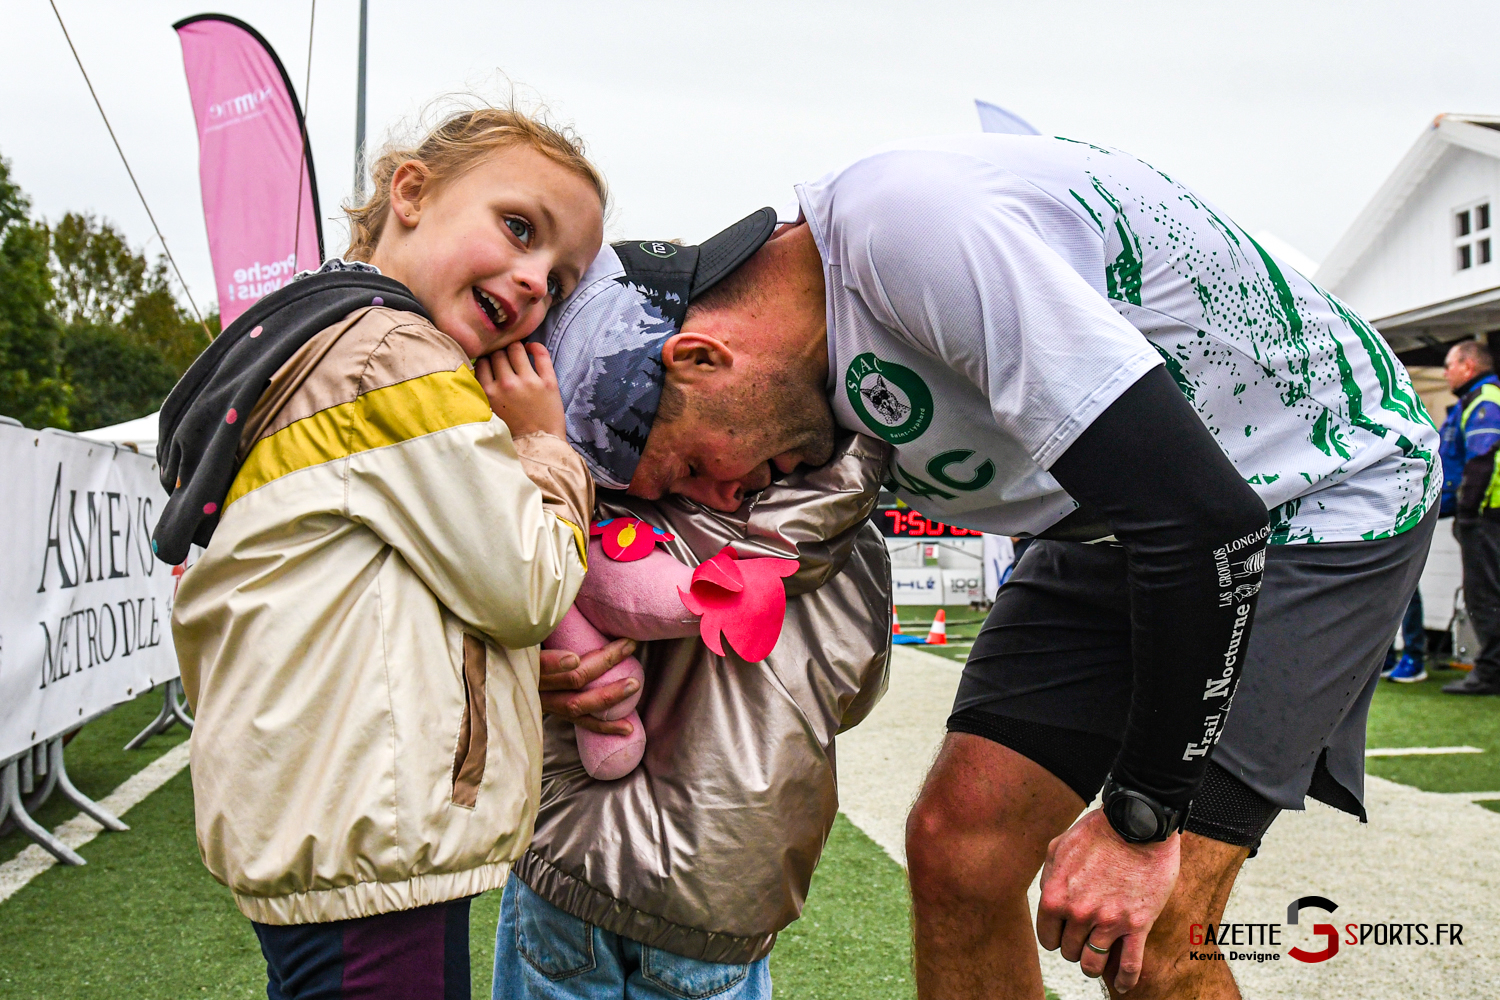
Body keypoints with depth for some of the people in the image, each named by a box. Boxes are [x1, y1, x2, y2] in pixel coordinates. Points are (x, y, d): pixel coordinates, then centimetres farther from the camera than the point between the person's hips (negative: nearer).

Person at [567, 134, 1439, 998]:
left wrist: (1141, 819, -23)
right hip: (1120, 517, 7)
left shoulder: (914, 227, -32)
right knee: (959, 848, -2)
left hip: (1325, 488, -7)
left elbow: (1205, 519, -34)